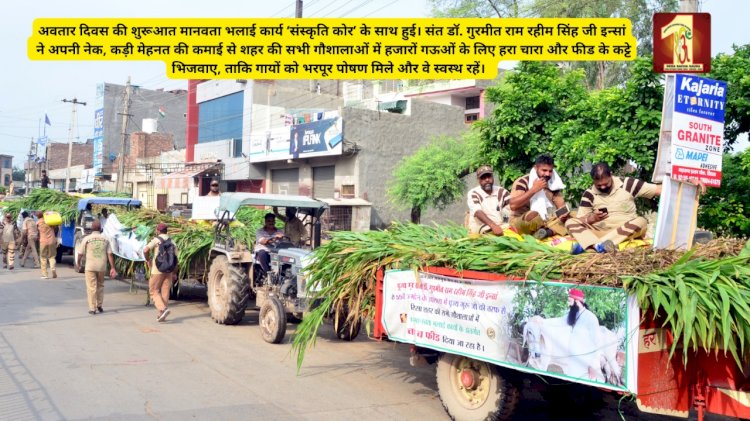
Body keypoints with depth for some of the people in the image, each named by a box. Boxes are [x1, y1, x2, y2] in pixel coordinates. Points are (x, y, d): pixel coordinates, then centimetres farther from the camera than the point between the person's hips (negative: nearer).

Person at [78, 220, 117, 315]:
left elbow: (80, 253, -1)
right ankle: (99, 306, 24)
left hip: (90, 267, -2)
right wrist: (112, 268, 2)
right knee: (100, 286, 18)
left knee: (91, 287, 2)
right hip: (102, 267, 2)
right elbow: (109, 254, 1)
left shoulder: (86, 239, -3)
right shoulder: (105, 239, 4)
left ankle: (92, 308, 2)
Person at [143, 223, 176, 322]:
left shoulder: (156, 240, -5)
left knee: (154, 290, 2)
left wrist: (148, 260, 0)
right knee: (165, 292, 7)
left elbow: (145, 250, -18)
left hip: (158, 270, -5)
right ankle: (161, 315, 8)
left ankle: (163, 308, -18)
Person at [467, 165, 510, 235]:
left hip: (499, 228, 6)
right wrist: (493, 226, -38)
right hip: (480, 233, -6)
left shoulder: (501, 191, 12)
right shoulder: (473, 193, -3)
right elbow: (478, 212, -21)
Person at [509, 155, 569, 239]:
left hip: (544, 221, 5)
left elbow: (561, 206, 5)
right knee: (533, 215, -38)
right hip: (521, 221, -5)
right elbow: (513, 205, -24)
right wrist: (534, 189, -24)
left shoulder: (553, 184, 4)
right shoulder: (523, 182, -11)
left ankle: (547, 232, -30)